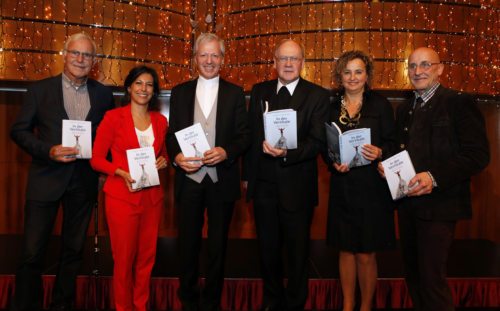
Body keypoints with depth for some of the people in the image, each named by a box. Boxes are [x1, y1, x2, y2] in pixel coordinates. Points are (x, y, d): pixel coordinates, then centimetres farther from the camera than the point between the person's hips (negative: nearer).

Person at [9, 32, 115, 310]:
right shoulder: (40, 89, -1)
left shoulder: (103, 94, 4)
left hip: (84, 181, 2)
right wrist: (48, 151, -16)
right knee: (32, 252, 1)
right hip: (46, 179, -2)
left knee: (74, 249, 14)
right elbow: (19, 131, -1)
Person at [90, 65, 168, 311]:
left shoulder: (160, 120, 9)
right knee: (124, 258, 4)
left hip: (152, 196, 4)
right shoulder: (113, 117, -4)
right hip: (122, 196, -4)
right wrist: (121, 172, -19)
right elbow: (96, 158, -4)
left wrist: (163, 160, -2)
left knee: (147, 256, 11)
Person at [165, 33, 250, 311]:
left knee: (218, 244, 12)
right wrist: (177, 156, -13)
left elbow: (244, 136, -1)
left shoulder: (235, 93, 3)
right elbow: (172, 134, 6)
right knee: (188, 242, 12)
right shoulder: (180, 92, 7)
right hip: (189, 178, 1)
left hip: (222, 180, -1)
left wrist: (226, 152, -20)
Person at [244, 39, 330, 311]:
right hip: (264, 183, 3)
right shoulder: (259, 91, 6)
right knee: (267, 247, 18)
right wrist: (248, 175, 8)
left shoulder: (317, 95, -5)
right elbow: (251, 135, 8)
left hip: (297, 186, -3)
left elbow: (317, 141, -13)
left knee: (297, 250, 12)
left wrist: (288, 153, -30)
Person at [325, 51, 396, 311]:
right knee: (345, 250, 12)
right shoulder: (332, 106, 7)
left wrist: (379, 152, -22)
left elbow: (392, 144, -1)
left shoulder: (380, 104, -1)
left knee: (366, 255, 3)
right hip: (342, 189, 3)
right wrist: (333, 163, -9)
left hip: (372, 189, -3)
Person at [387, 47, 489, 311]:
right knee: (412, 271, 16)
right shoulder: (404, 109, 15)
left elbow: (478, 154, -14)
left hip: (439, 204, -7)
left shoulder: (459, 103, -7)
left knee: (431, 276, -3)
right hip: (407, 202, 7)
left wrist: (434, 177, -25)